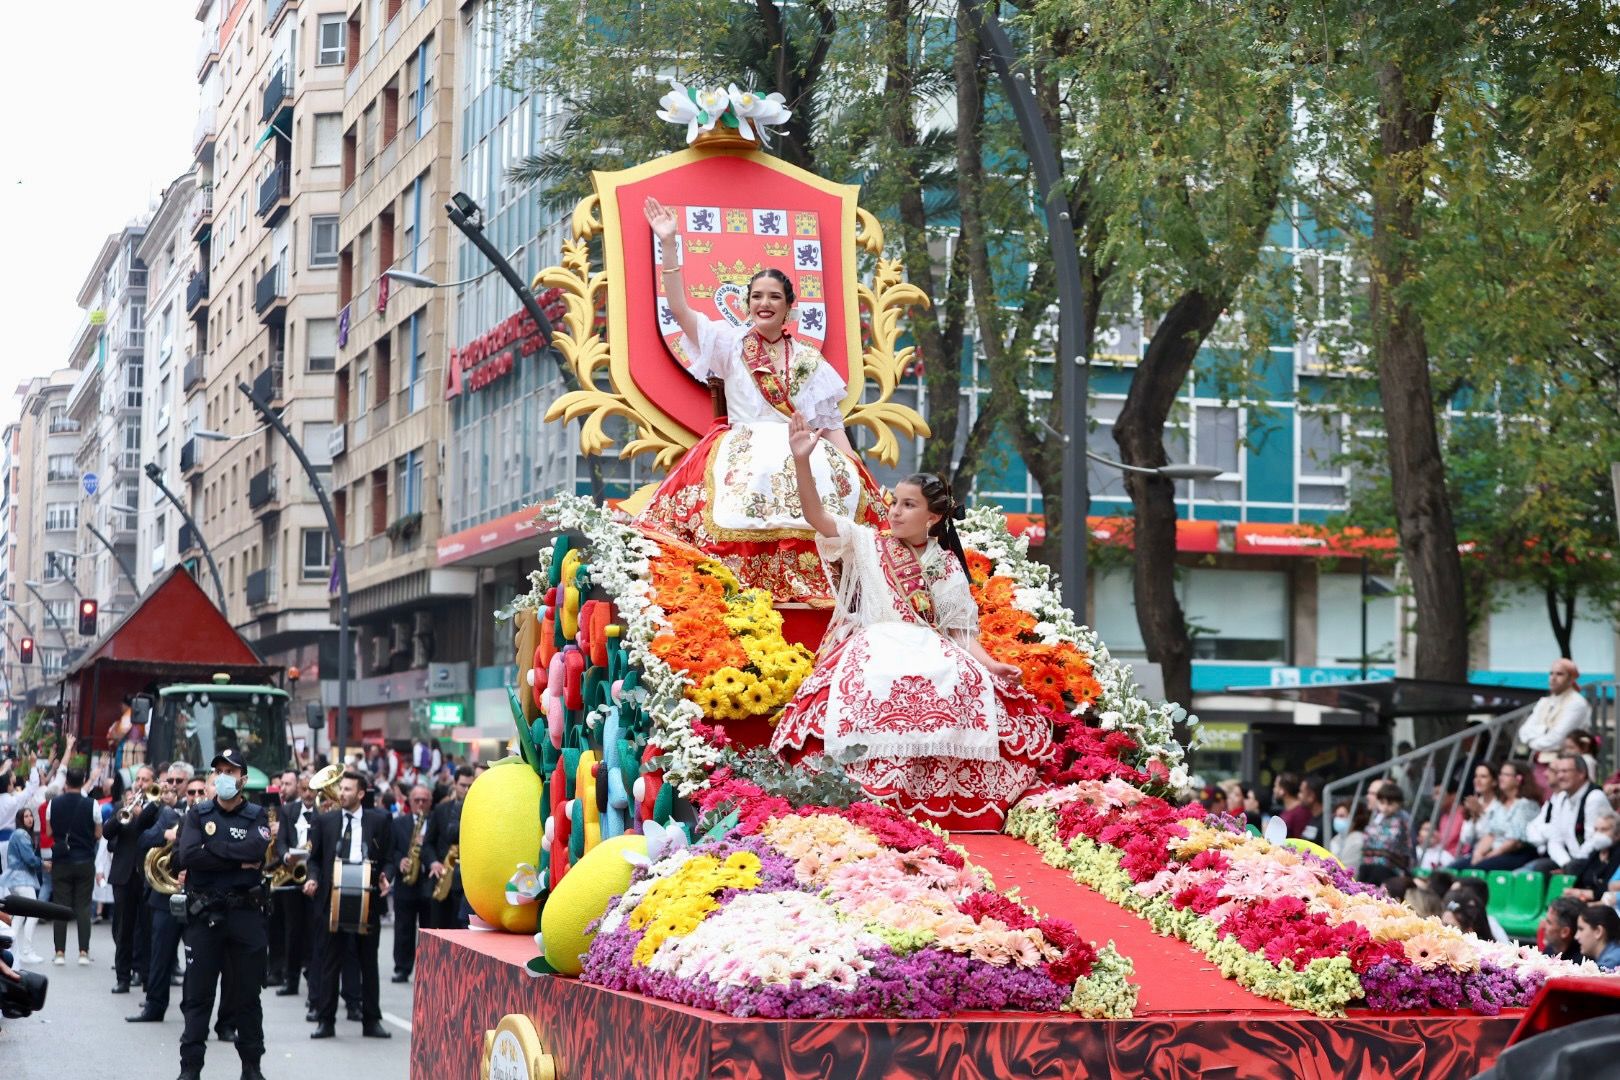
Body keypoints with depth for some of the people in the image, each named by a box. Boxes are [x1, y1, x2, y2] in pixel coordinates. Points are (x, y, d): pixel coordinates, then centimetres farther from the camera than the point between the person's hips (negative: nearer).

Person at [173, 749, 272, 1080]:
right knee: (197, 994, 2)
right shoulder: (198, 814, 6)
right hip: (204, 915, 0)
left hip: (246, 915, 0)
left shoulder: (257, 816, 5)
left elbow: (256, 848, -17)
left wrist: (211, 848, -12)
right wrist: (238, 860, -12)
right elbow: (187, 856, -11)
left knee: (247, 992, 7)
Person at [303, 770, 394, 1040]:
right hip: (332, 899, 0)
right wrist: (313, 878, -8)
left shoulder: (379, 821, 5)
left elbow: (388, 859, 7)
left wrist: (386, 878, -12)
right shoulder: (325, 821, 7)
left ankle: (371, 1021, 14)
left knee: (368, 962, 7)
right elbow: (315, 858, 11)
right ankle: (325, 1021, 9)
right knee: (330, 963, 3)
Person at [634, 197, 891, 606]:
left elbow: (831, 423, 16)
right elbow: (679, 310, 2)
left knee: (846, 488, -23)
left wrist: (853, 469, 1)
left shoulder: (809, 359, 18)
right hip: (742, 456, -2)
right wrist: (668, 246, -6)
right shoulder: (731, 343, 13)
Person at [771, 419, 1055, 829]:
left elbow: (961, 629, 11)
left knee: (972, 685, -31)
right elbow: (817, 516, -3)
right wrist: (802, 461, -16)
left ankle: (950, 801, -28)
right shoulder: (866, 544, 12)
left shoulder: (947, 566, 16)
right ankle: (880, 797, -37)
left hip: (931, 652, 2)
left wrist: (990, 664, -8)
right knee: (878, 685, -38)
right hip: (872, 648, -2)